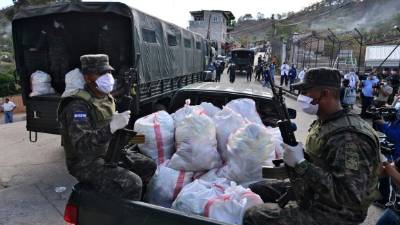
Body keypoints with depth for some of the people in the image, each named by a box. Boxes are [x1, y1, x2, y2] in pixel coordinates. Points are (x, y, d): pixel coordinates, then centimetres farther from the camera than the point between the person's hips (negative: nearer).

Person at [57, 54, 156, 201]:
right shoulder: (78, 106, -21)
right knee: (132, 184, -26)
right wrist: (112, 126, -42)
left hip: (109, 153, 9)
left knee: (149, 166, 5)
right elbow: (81, 144, -34)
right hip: (87, 164, -8)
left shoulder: (107, 98, 7)